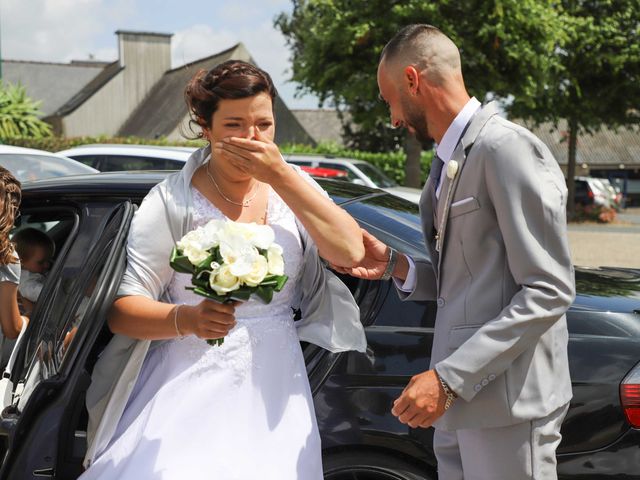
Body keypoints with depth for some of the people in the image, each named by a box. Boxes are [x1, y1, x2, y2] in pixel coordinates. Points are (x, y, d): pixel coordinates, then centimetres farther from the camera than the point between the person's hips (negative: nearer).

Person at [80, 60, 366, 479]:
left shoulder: (292, 187, 3)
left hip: (273, 395, 3)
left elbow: (351, 252, -11)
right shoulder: (173, 201, -6)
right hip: (192, 393, -2)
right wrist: (186, 318, -26)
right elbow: (121, 309, -7)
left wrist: (281, 177, -15)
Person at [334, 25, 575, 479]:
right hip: (459, 403, 8)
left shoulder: (508, 148, -13)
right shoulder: (450, 161, 15)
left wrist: (449, 377, -19)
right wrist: (396, 266, 3)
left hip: (507, 404, -8)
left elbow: (549, 290, -17)